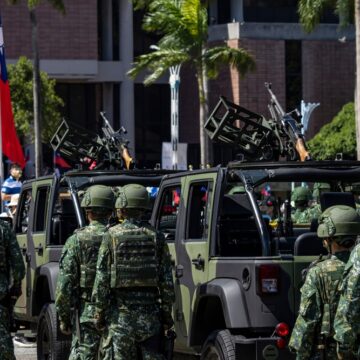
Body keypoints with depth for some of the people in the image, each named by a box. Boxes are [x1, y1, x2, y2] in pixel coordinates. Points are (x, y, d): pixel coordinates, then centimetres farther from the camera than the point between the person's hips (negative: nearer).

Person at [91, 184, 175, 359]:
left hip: (121, 313, -2)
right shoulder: (156, 237, 3)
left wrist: (99, 312, 3)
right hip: (150, 312, 2)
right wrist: (167, 313, 9)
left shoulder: (112, 235, -4)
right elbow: (166, 280, 2)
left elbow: (102, 279, -4)